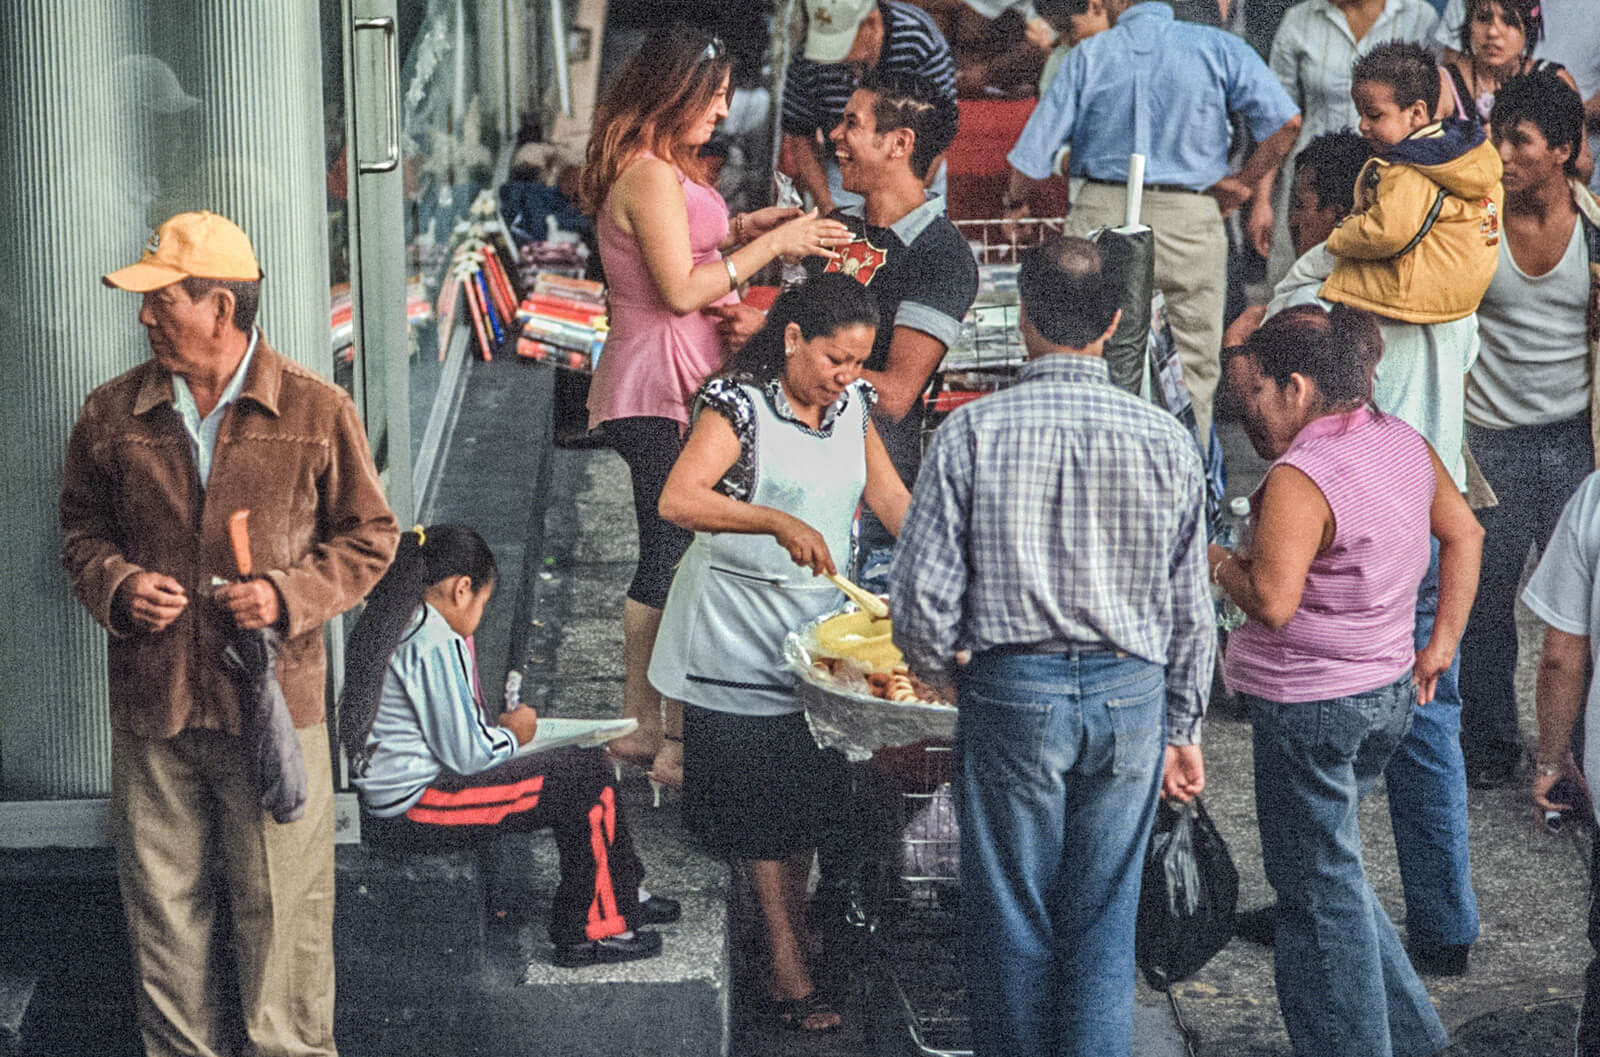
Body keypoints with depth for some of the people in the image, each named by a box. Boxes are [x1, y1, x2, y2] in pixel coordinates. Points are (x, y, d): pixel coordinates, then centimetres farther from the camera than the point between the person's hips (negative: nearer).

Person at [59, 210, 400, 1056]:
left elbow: (368, 535, 4)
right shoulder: (113, 414, 4)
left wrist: (290, 594, -12)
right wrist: (116, 585, -6)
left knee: (282, 903, 3)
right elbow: (82, 530, 15)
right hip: (151, 703, 3)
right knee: (163, 903, 10)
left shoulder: (317, 411, -3)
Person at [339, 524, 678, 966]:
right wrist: (511, 735, 1)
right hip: (414, 807, -10)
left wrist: (496, 729, 13)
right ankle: (592, 931, 2)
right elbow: (466, 754, -18)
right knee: (584, 774, -5)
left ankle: (624, 896, 27)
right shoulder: (435, 643, -19)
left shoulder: (383, 626, 12)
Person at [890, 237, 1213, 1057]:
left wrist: (941, 671, 13)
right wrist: (1181, 728, 18)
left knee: (1010, 922, 11)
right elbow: (1191, 611, 6)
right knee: (1103, 926, 9)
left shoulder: (973, 431, -8)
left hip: (1013, 690, -2)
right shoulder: (1165, 440, 0)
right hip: (1131, 690, 2)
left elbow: (923, 592, -8)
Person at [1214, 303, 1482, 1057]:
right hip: (1390, 690, 9)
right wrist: (1442, 643, 18)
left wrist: (1221, 565, -8)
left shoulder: (1298, 481, -22)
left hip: (1309, 704, -9)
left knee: (1317, 888, 4)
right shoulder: (1403, 443, 4)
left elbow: (1272, 603, -28)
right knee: (1333, 866, 22)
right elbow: (1463, 531, 14)